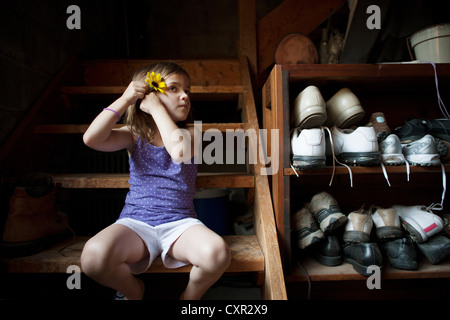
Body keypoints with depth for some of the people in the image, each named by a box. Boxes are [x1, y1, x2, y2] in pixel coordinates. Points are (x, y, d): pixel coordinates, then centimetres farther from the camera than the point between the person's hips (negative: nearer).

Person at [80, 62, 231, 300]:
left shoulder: (189, 134, 4)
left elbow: (179, 151, -21)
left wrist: (157, 108, -11)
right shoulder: (134, 136, 9)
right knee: (93, 255, -29)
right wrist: (125, 99, -6)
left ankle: (190, 295, 7)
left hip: (180, 223, 0)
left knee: (217, 253, -31)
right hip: (136, 223, 1)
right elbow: (91, 139, -8)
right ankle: (134, 290, 8)